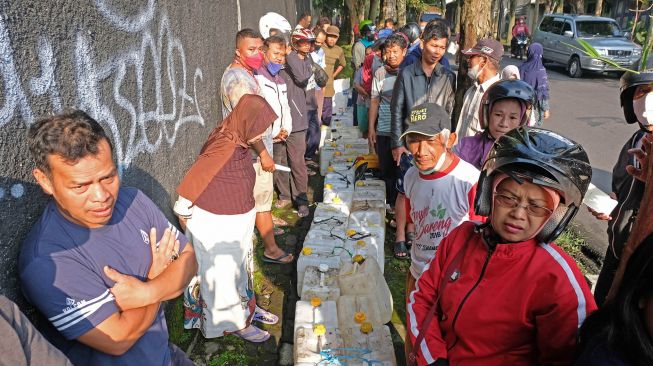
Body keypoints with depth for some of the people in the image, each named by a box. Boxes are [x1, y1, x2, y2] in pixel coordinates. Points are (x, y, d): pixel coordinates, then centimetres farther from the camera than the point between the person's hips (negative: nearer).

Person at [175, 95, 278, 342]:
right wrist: (185, 215, -13)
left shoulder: (238, 140, -7)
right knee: (223, 274, 15)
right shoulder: (224, 147, -31)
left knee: (240, 267, 27)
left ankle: (246, 305, 49)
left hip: (238, 223, 8)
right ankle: (236, 322, 35)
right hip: (217, 228, -8)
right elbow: (190, 185, -24)